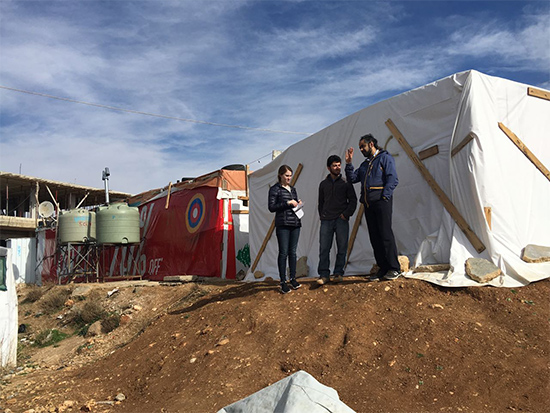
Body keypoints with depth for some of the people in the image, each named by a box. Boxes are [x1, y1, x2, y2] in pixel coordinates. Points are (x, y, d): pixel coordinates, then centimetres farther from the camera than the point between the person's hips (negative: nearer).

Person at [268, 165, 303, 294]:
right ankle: (283, 282, 2)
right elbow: (271, 207, -8)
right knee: (283, 253, -4)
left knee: (292, 252, 8)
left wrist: (298, 204, 5)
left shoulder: (292, 189, 18)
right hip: (283, 225, -6)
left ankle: (293, 278, 16)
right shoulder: (275, 189, -1)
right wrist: (287, 203, -13)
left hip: (295, 224, 6)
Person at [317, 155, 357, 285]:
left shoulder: (345, 183, 7)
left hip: (341, 220, -1)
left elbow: (353, 200, 7)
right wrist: (322, 216, 10)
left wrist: (346, 214, -5)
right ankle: (324, 275, 0)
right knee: (324, 248, -5)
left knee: (342, 248, 1)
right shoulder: (323, 184, 14)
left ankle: (338, 273, 12)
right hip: (326, 221, 1)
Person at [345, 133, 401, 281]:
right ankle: (383, 268, 10)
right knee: (374, 237, 5)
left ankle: (394, 268, -6)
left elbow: (393, 180, -8)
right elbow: (352, 178, 22)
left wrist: (384, 197, -15)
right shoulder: (365, 164, 26)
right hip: (368, 204, 8)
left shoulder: (385, 158, 3)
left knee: (385, 234, -11)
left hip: (382, 202, -8)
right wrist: (349, 163, 12)